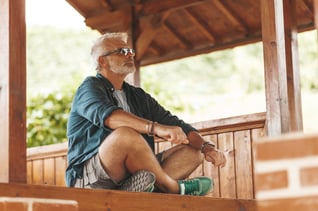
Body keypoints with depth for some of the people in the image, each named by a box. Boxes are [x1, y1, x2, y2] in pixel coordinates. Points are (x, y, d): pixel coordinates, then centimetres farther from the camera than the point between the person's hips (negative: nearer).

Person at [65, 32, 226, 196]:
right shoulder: (91, 87, -1)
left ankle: (138, 187, -30)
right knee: (126, 134, -35)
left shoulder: (138, 96, 22)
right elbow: (107, 115, -25)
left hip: (130, 174, 8)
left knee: (193, 150, -3)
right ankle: (174, 189, -15)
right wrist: (155, 127, -39)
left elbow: (174, 124, 15)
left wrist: (206, 146, -5)